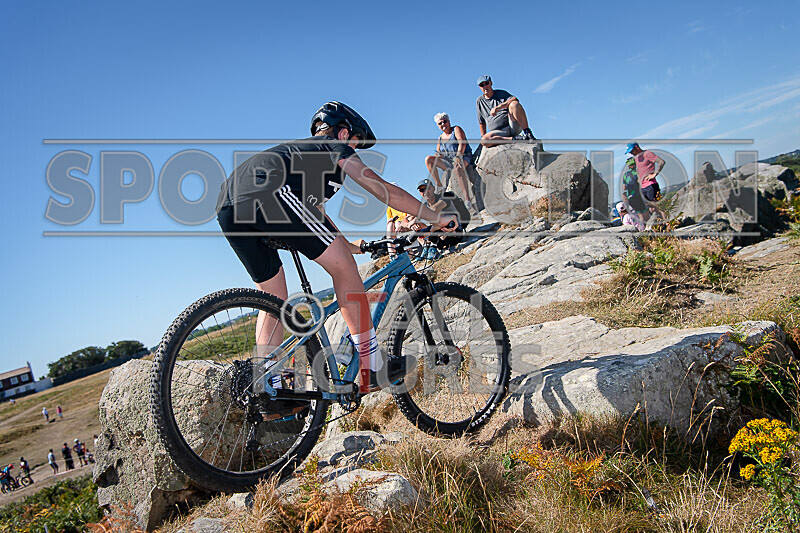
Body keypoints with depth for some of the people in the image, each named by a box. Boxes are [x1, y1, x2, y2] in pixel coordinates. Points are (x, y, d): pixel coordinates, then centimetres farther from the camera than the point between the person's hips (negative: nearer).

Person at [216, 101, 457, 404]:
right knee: (343, 266, -1)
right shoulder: (335, 147, 18)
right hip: (266, 193, -9)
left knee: (273, 298, 17)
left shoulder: (301, 152, 41)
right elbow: (385, 191, 10)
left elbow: (313, 213, 48)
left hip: (228, 208, 9)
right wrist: (437, 218, 16)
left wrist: (347, 246, 56)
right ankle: (373, 369, 1)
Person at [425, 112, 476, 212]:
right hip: (448, 161, 7)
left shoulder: (456, 129, 1)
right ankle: (439, 186, -15)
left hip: (464, 157, -6)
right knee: (428, 159, -10)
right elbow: (438, 156, 19)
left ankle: (467, 199, -52)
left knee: (457, 168, -43)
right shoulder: (440, 138, 19)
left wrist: (458, 157, -30)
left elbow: (462, 143, -15)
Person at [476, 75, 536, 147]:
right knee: (484, 140, -32)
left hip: (514, 126, -2)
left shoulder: (501, 93, 9)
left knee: (514, 104, -30)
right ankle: (515, 139, -29)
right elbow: (482, 122, 20)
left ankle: (527, 133, -28)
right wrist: (483, 137, 12)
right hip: (499, 132, 2)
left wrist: (497, 108, -25)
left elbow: (515, 99, -13)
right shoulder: (480, 101, 16)